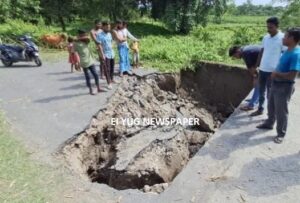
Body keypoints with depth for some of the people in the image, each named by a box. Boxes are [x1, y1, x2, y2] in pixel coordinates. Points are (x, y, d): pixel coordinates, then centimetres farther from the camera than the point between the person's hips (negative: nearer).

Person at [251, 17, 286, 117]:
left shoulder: (282, 38, -11)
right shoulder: (265, 37, 7)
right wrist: (257, 66, 13)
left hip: (273, 71, -6)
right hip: (262, 69, 6)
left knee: (270, 94, 2)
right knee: (261, 91, 16)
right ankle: (260, 109, 32)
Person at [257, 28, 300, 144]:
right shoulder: (287, 51, 6)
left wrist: (277, 74, -15)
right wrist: (275, 74, 2)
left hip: (284, 87, -9)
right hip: (276, 84, 9)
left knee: (281, 111, 4)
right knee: (271, 107, 22)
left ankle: (281, 134, 20)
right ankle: (269, 124, 42)